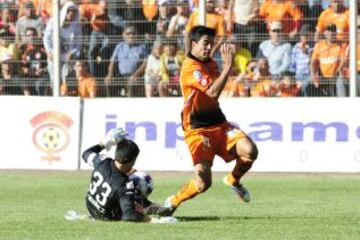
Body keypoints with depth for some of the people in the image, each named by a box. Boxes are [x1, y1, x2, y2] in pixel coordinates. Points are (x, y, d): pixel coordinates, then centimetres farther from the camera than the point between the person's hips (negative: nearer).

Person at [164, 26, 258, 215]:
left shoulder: (210, 64, 12)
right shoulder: (190, 67, -16)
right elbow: (213, 92, -28)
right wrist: (228, 65, -26)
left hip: (218, 124, 8)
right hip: (198, 129, -8)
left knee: (250, 151, -17)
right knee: (203, 183, -17)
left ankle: (233, 180, 14)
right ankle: (172, 203, 10)